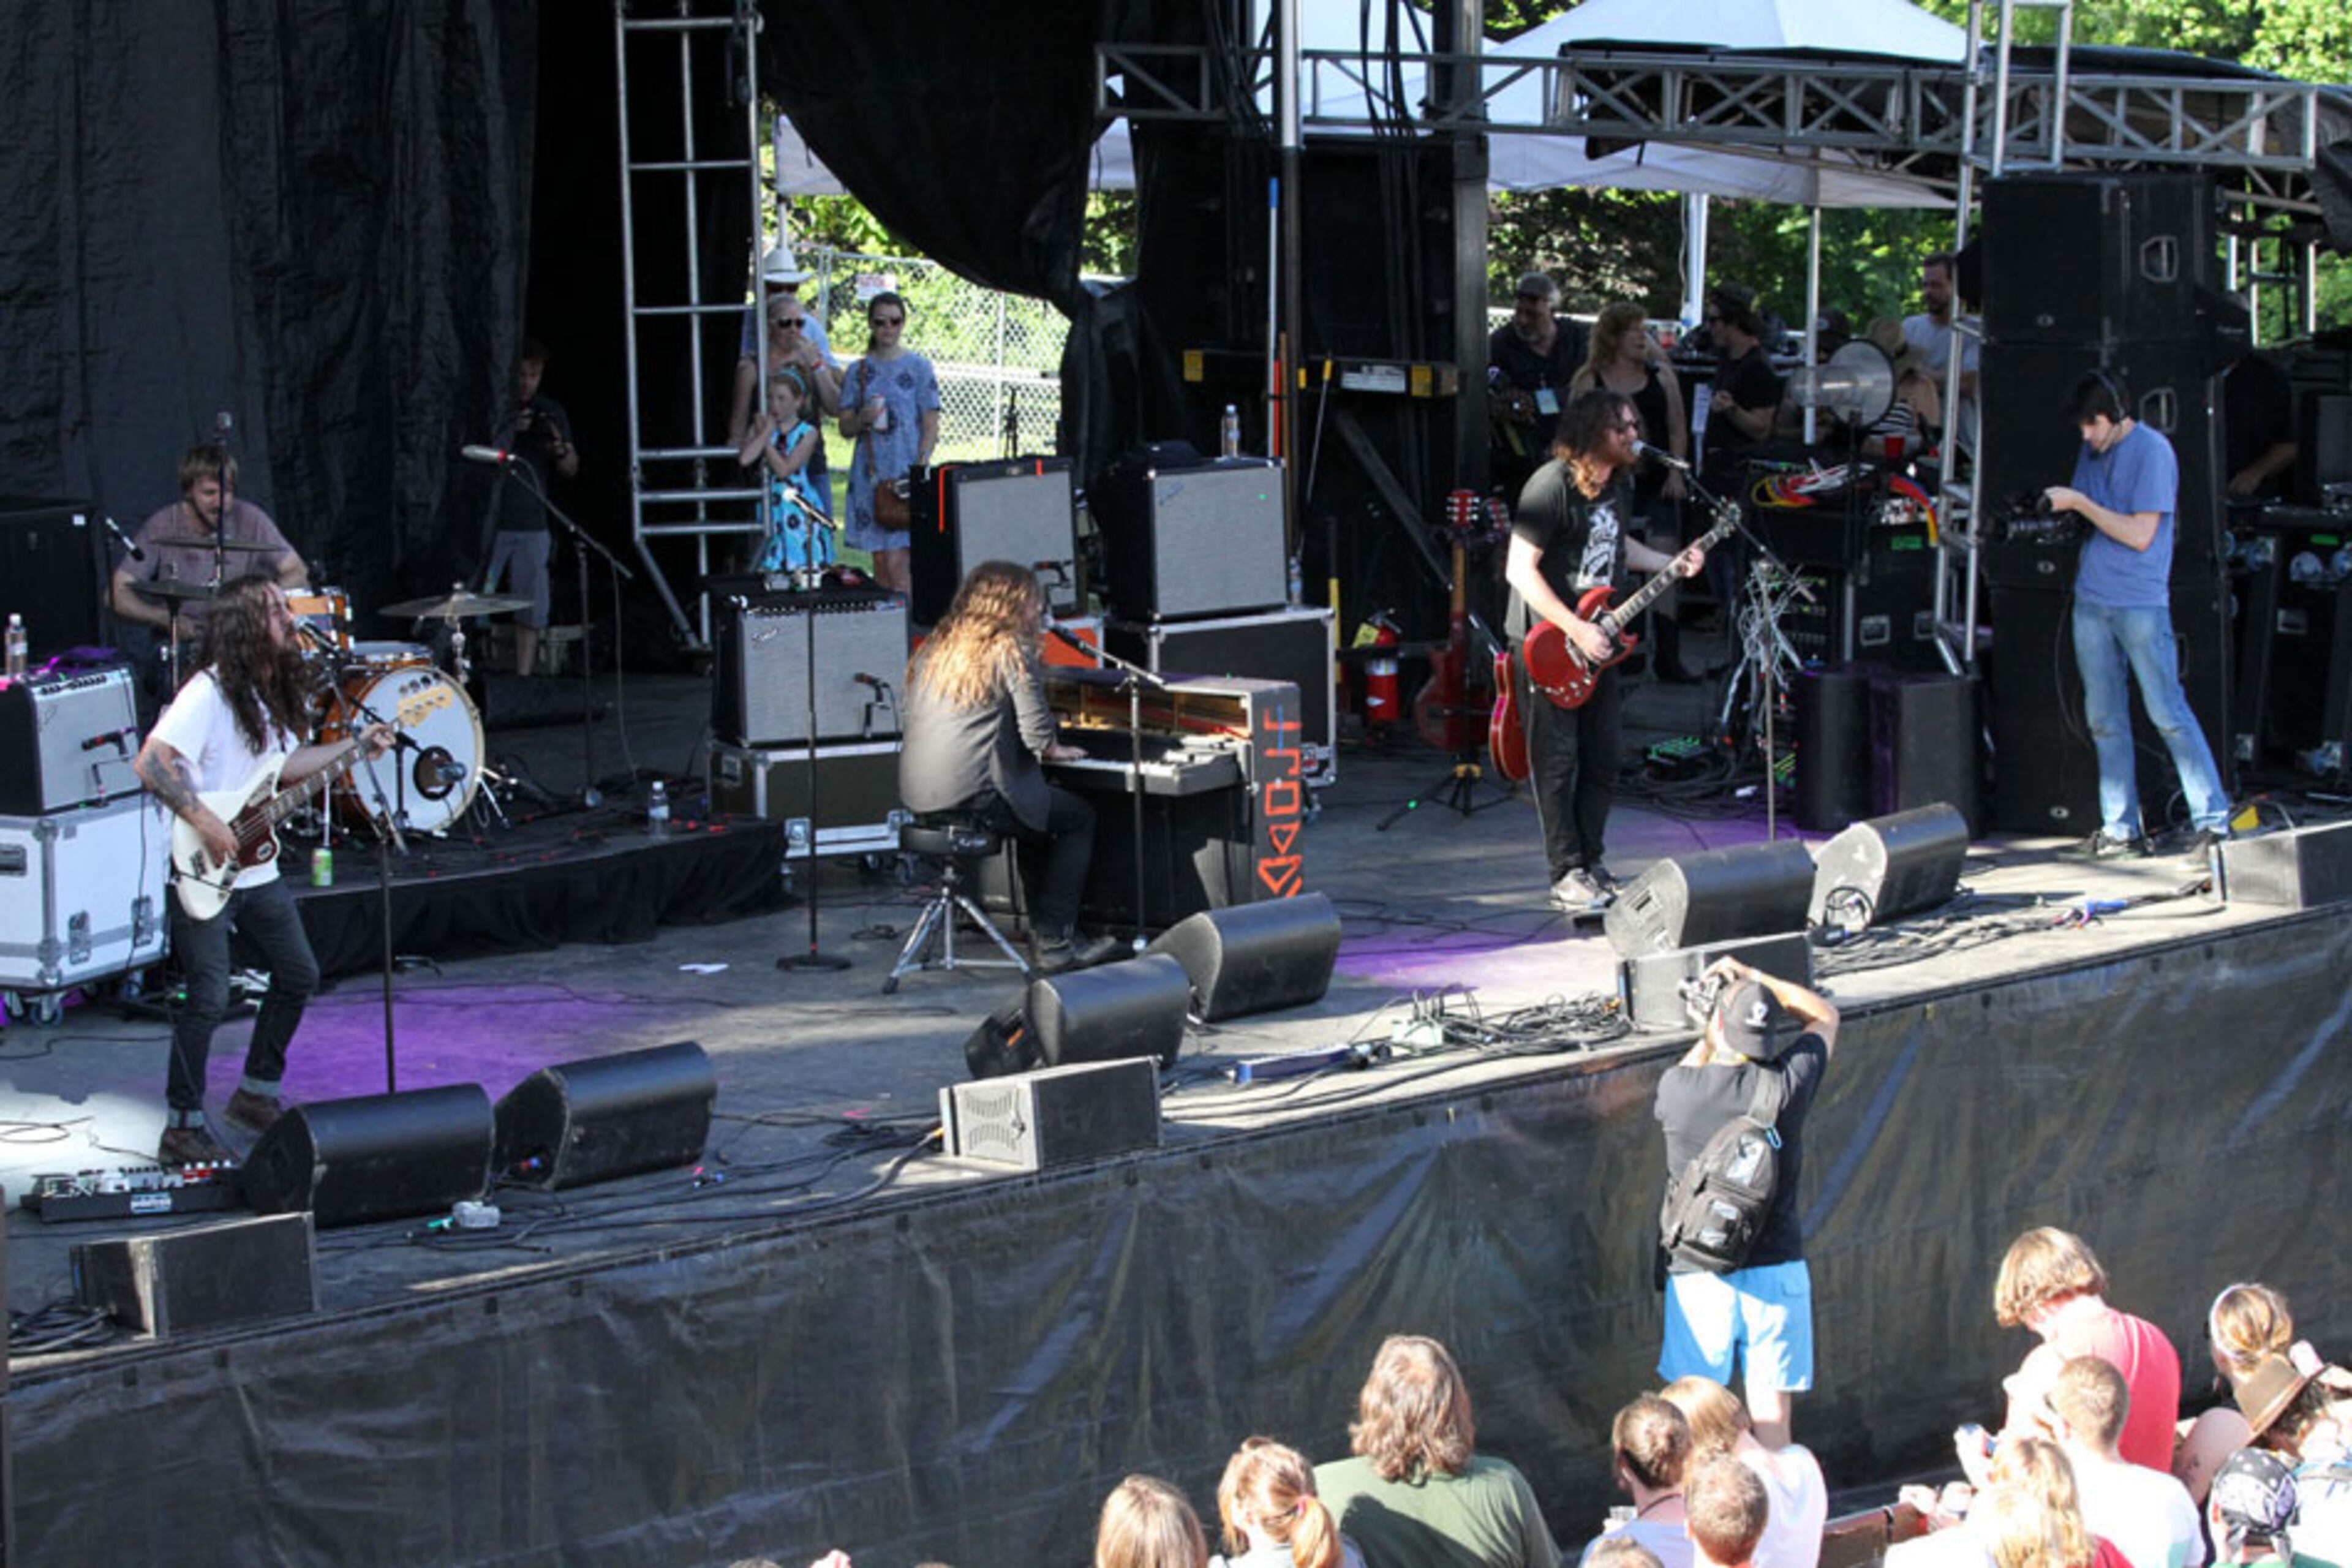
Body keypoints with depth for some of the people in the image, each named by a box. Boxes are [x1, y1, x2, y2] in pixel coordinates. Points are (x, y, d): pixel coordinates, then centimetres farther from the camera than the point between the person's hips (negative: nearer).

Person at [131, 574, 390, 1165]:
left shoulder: (274, 692, 9)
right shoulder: (209, 693, -19)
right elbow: (151, 763, -24)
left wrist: (355, 747, 16)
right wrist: (205, 823, -27)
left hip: (257, 868, 9)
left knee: (299, 976, 14)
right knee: (208, 999, -10)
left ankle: (256, 1094, 29)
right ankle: (184, 1127, 1)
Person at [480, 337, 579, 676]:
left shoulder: (551, 412, 11)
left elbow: (571, 470, 12)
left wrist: (559, 449, -11)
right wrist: (509, 432, -17)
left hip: (531, 524, 3)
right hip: (488, 521, -3)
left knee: (531, 612, 3)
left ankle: (523, 679, 7)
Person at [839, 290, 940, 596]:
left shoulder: (919, 368, 2)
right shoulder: (859, 371, 10)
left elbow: (931, 426, 1)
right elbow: (845, 428, 11)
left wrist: (920, 469, -11)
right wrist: (862, 419, -11)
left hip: (906, 471, -4)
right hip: (871, 474, 4)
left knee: (897, 562, -12)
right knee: (880, 561, 5)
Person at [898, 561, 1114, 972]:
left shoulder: (935, 649, 16)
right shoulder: (1012, 650, -6)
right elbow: (1036, 733, -12)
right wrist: (1055, 750, 12)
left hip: (919, 798, 8)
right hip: (974, 795, -8)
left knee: (1037, 810, 30)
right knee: (1079, 818, 12)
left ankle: (1045, 929, 27)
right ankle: (1055, 943, 6)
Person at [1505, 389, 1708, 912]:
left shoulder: (1619, 485, 7)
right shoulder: (1553, 486, -20)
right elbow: (1521, 569, -22)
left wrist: (1670, 565, 8)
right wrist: (1575, 630, -24)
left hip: (1596, 642, 8)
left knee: (1604, 760, 10)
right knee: (1558, 762, -4)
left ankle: (1590, 864, 20)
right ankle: (1567, 876, 2)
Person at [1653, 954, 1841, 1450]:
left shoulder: (1677, 1088, -11)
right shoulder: (1786, 1087, -9)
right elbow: (1825, 1015, 11)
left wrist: (1710, 1036, 28)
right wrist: (1755, 978, 12)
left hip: (1697, 1278, 0)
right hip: (1776, 1272, 0)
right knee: (1772, 1418, 6)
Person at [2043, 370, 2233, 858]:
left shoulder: (2152, 451, -9)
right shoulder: (2093, 452, 13)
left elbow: (2141, 535, -14)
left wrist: (2079, 503, -14)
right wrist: (2056, 509, -1)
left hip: (2141, 603, -7)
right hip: (2091, 599, 7)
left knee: (2167, 712, -8)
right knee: (2105, 719, 6)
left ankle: (2212, 819, -4)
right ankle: (2121, 829, 10)